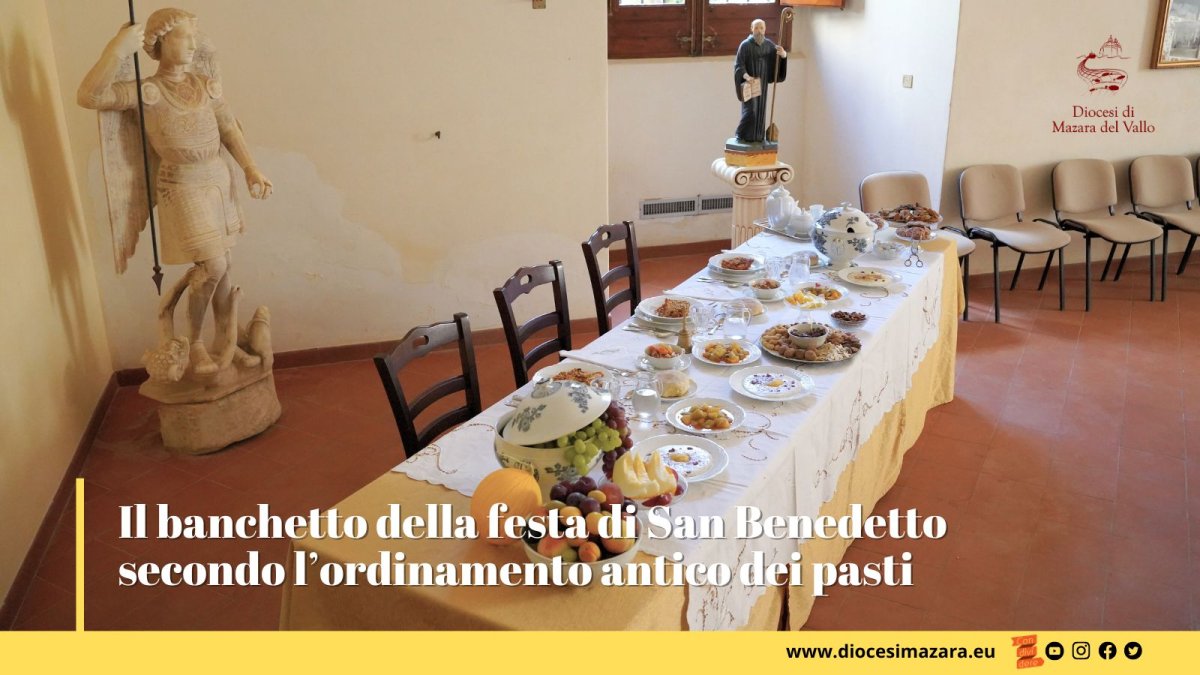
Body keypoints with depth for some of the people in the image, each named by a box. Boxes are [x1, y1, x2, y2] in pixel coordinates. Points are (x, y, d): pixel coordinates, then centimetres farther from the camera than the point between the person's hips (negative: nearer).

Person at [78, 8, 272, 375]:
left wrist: (251, 169, -3)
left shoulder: (206, 82, 4)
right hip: (183, 188, -5)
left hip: (219, 179, 6)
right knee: (212, 266, -11)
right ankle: (193, 343, 8)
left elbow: (229, 129, 8)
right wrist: (119, 48, -29)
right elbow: (89, 96, -26)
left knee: (223, 265, 10)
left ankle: (224, 338, 25)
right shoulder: (149, 91, -12)